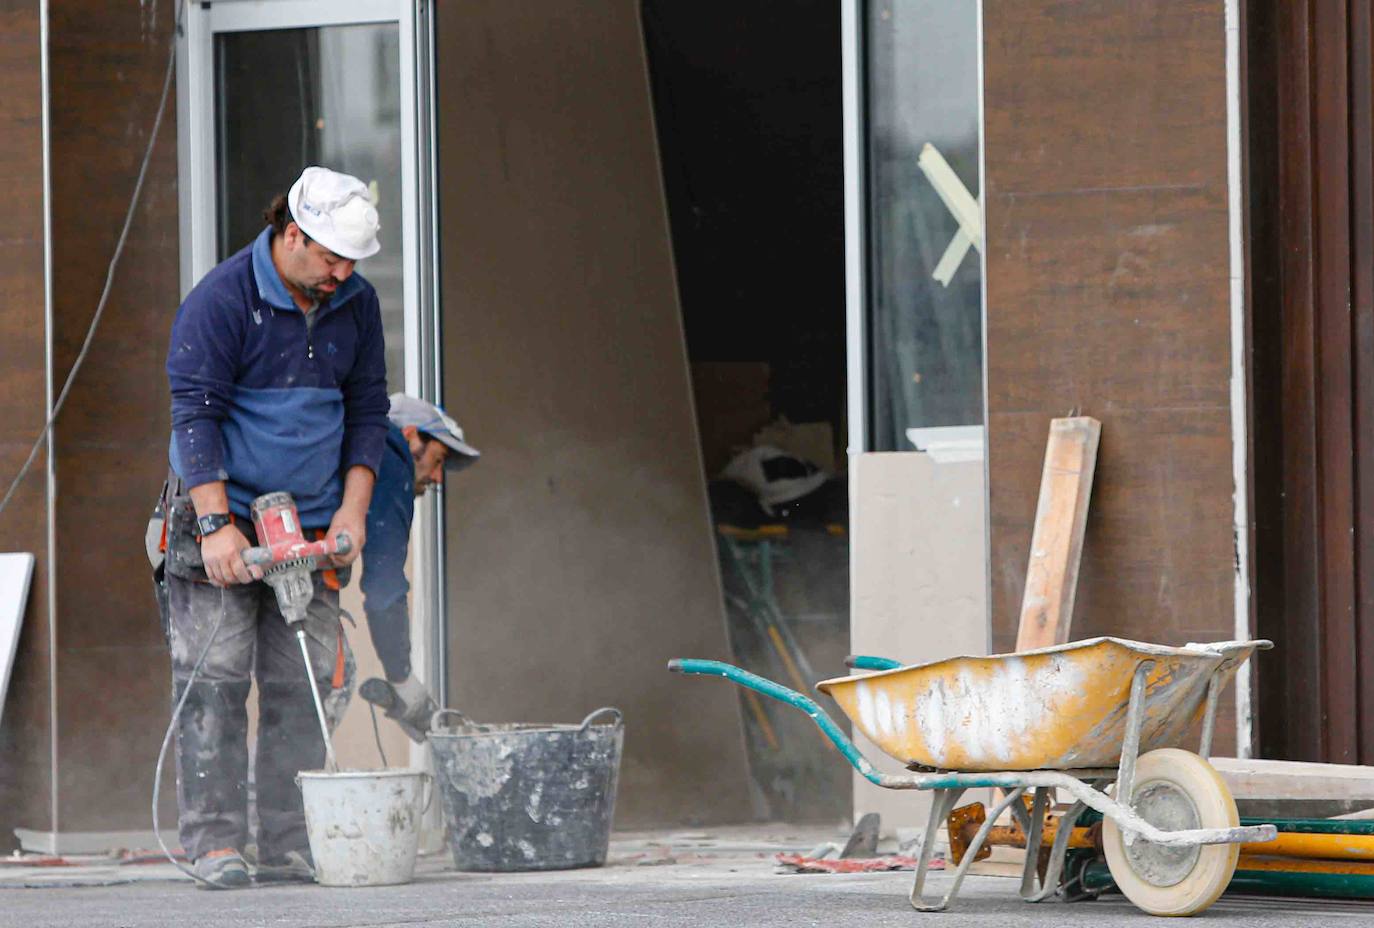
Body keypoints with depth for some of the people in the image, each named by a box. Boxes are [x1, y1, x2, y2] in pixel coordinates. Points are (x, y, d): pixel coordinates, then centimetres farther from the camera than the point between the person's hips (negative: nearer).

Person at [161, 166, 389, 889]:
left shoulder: (356, 304, 6)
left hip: (312, 527, 5)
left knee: (301, 687, 1)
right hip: (222, 516, -5)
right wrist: (217, 523, -21)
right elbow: (195, 414, -15)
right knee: (214, 680, -9)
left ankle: (289, 848, 4)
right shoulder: (220, 301, -12)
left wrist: (353, 506, 1)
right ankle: (214, 843, -7)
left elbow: (367, 409, 13)